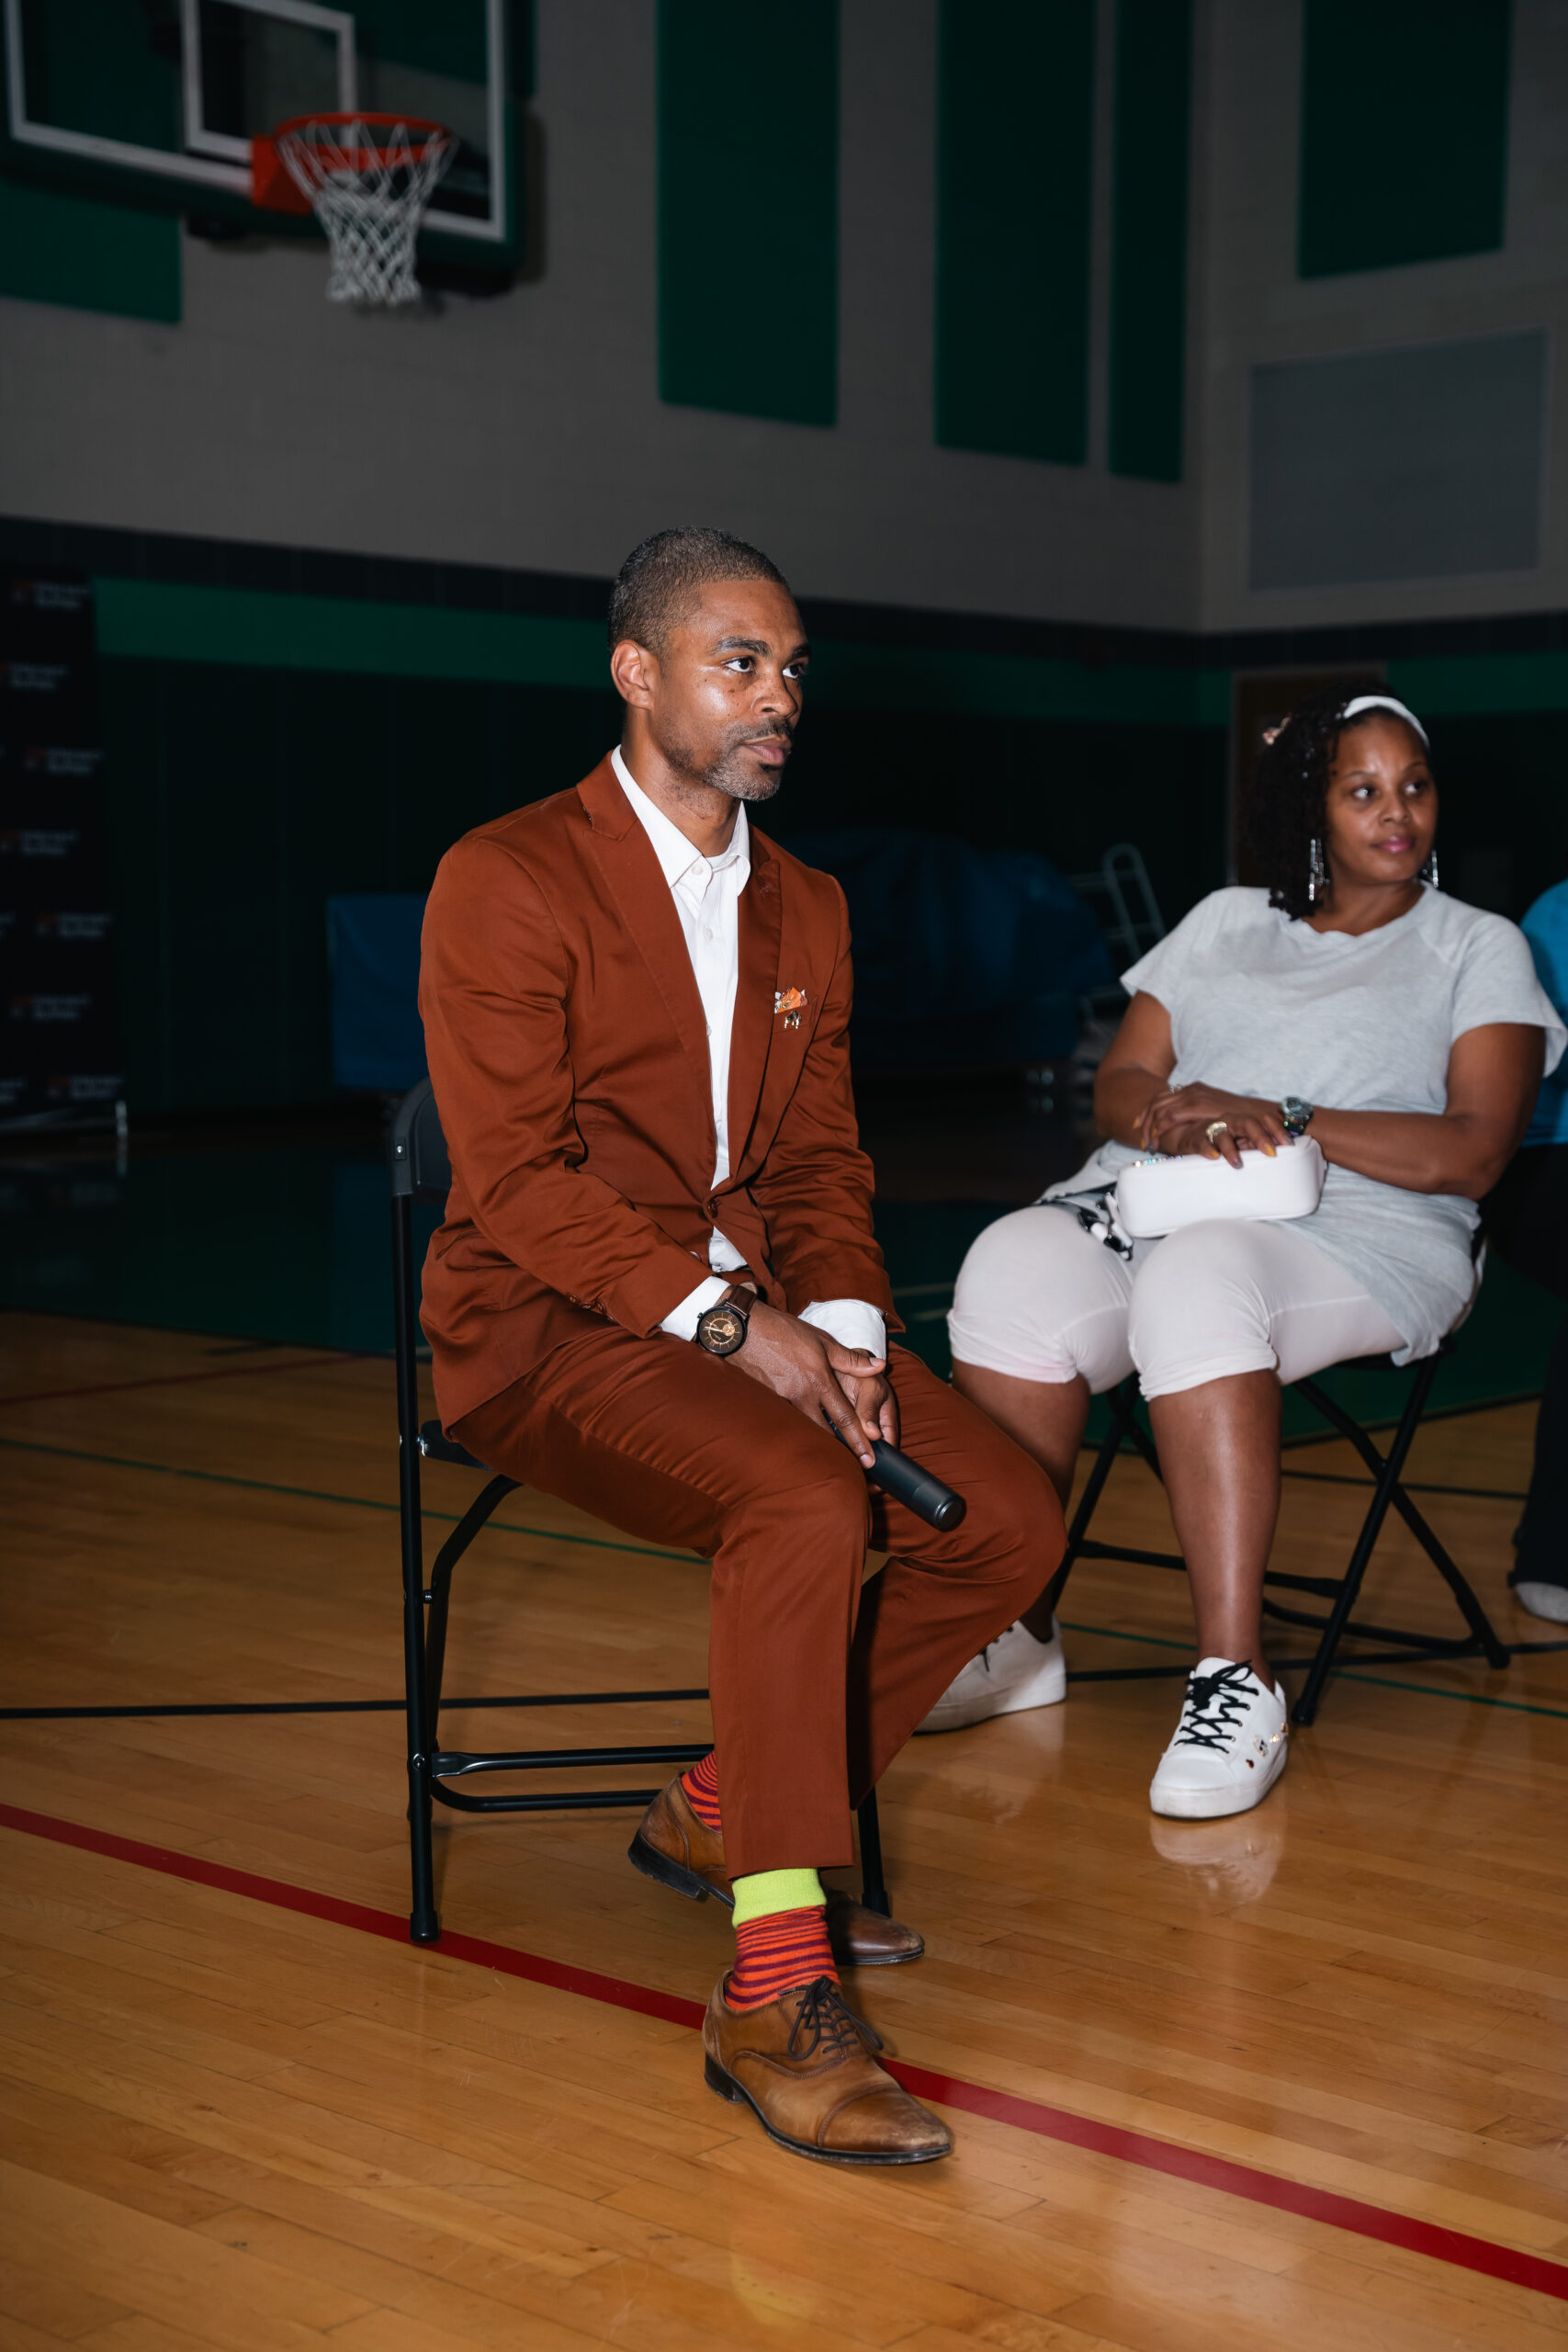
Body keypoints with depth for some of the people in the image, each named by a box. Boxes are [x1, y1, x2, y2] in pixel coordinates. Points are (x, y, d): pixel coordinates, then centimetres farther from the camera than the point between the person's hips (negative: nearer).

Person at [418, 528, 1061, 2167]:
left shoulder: (806, 911, 15)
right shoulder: (507, 882, -8)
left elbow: (821, 1165, 14)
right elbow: (516, 1176, -16)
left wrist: (840, 1326, -7)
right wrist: (731, 1320, -23)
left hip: (764, 1315, 7)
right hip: (554, 1326, -7)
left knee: (1009, 1521, -10)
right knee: (807, 1508, -33)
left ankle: (725, 1812, 7)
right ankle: (774, 1990, -27)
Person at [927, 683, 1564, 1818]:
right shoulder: (1225, 920, 25)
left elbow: (1473, 1153, -1)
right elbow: (1120, 1082, 16)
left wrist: (1284, 1121, -12)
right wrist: (1169, 1117, -9)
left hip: (1357, 1235, -4)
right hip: (1156, 1204, 4)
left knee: (1196, 1285, -40)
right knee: (1012, 1269, -31)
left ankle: (1238, 1681, -40)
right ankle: (1016, 1634, -21)